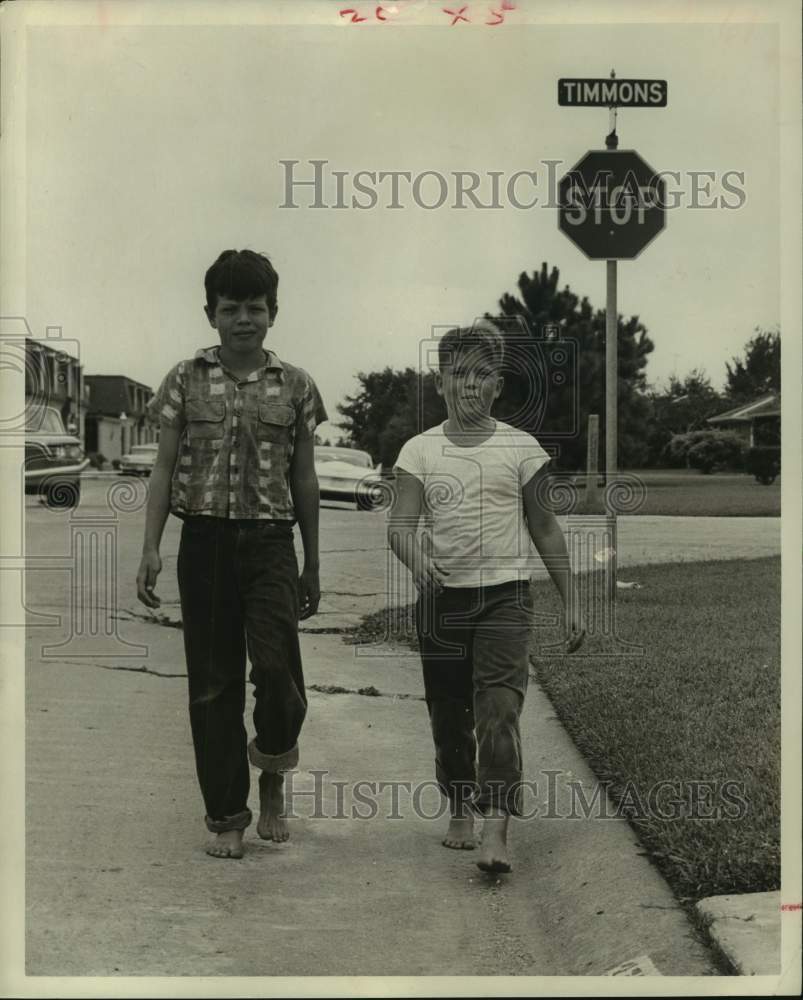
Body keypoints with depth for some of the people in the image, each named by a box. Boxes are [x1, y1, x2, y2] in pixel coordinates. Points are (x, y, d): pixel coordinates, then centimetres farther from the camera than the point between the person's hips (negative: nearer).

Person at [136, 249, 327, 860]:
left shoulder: (295, 386, 6)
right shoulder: (186, 380, 5)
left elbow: (305, 479, 10)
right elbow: (165, 468, 6)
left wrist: (312, 567, 11)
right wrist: (151, 549, -4)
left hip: (270, 541, 0)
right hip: (205, 539, 0)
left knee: (277, 667, -14)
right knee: (213, 683, 3)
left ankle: (272, 783, 14)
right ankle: (227, 817, 13)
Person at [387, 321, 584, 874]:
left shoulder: (520, 448, 3)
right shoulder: (420, 451, 4)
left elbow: (544, 529, 9)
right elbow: (401, 524, -4)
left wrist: (572, 601, 8)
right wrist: (415, 556, -28)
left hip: (505, 597, -2)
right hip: (441, 599, 2)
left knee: (499, 709, -16)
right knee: (449, 716, 10)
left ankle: (496, 830, -20)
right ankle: (461, 811, 28)